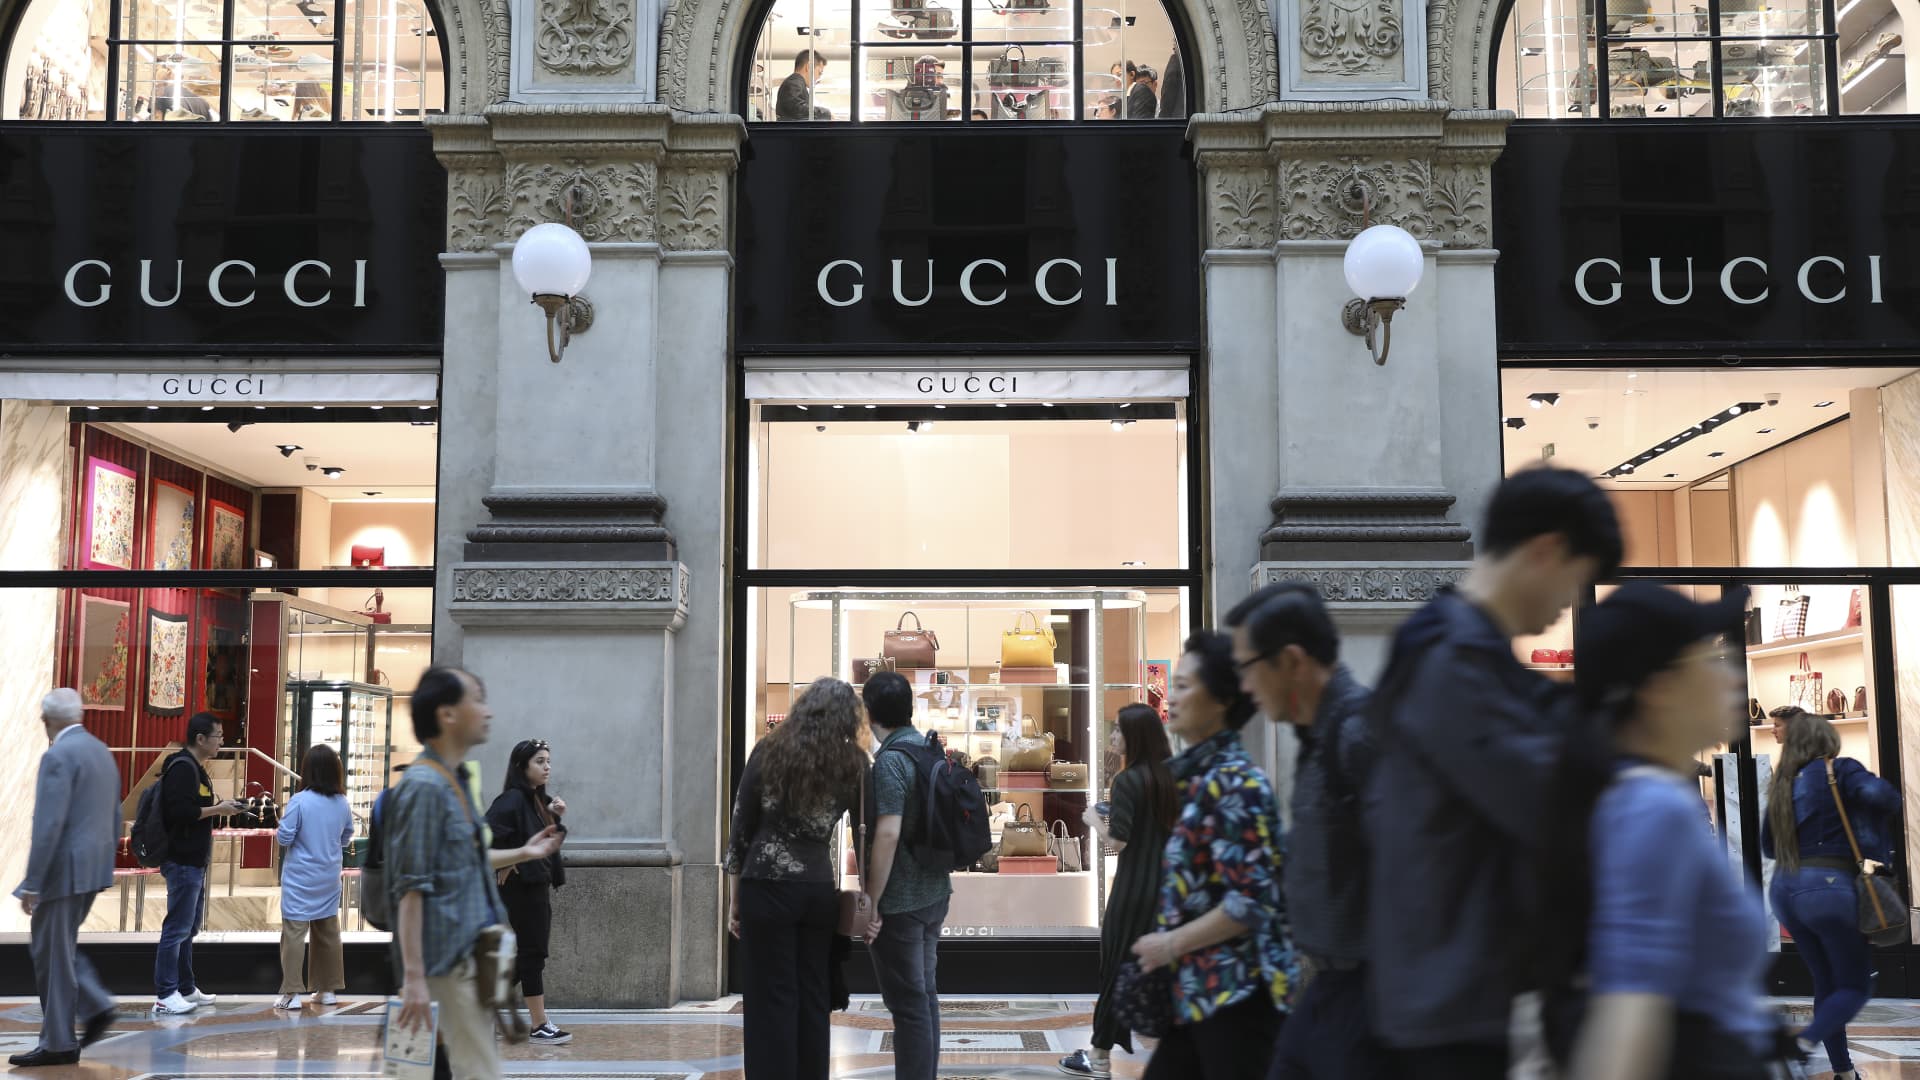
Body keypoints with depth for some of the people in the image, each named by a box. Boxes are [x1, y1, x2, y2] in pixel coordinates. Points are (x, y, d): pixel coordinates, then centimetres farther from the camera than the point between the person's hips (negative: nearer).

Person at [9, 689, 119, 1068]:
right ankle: (95, 1006, 10)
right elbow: (115, 817, 16)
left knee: (53, 954, 1)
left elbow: (48, 826, -21)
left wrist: (32, 883, -18)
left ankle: (58, 1044, 7)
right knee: (60, 947, 20)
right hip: (94, 866, 9)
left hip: (65, 869, -9)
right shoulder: (102, 751, 12)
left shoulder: (58, 756, -16)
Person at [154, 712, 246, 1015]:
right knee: (177, 927, -7)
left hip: (194, 862, 11)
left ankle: (185, 989, 25)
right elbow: (180, 811, -24)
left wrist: (220, 808, 7)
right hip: (183, 862, -11)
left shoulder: (196, 768, 17)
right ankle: (165, 995, -3)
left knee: (189, 928, 16)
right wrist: (217, 810, -17)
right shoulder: (182, 768, -15)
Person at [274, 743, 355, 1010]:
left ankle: (292, 993, -6)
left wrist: (283, 819, 5)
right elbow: (346, 838, 10)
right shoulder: (342, 804, -1)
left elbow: (284, 838, -13)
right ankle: (327, 989, 21)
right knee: (328, 933, 13)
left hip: (300, 881, -5)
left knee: (294, 933, -2)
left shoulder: (299, 801, -16)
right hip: (329, 880, 5)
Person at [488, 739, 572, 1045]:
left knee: (525, 955, 13)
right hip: (521, 887, -9)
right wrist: (503, 865, -18)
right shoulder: (512, 799, -15)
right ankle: (539, 1026, 1)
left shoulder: (539, 800, 13)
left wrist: (555, 816, 3)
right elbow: (488, 833, -29)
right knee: (533, 954, -5)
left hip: (539, 886, 9)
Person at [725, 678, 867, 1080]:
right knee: (814, 1000, 12)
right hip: (820, 889, 2)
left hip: (767, 887, -2)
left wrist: (735, 897, 7)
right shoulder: (854, 764, 2)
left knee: (772, 1000, 4)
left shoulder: (768, 751, -1)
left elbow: (741, 827, 0)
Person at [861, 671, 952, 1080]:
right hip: (935, 894, 9)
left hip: (899, 902, -8)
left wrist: (871, 903, -19)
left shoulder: (891, 760, -18)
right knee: (925, 993, 16)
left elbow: (888, 834, -25)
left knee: (908, 1003, -3)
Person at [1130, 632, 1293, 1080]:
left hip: (1237, 993, -9)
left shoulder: (1235, 782, -15)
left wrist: (1170, 944, -13)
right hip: (1200, 992, 9)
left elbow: (1253, 900, -20)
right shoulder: (1200, 774, 13)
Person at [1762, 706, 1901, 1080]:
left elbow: (1768, 845, 19)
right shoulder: (1838, 771, -4)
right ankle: (1805, 1043, -19)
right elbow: (1884, 796, -20)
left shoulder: (1783, 783, 13)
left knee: (1827, 984, 16)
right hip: (1827, 888, -6)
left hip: (1784, 890, 6)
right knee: (1856, 987, 3)